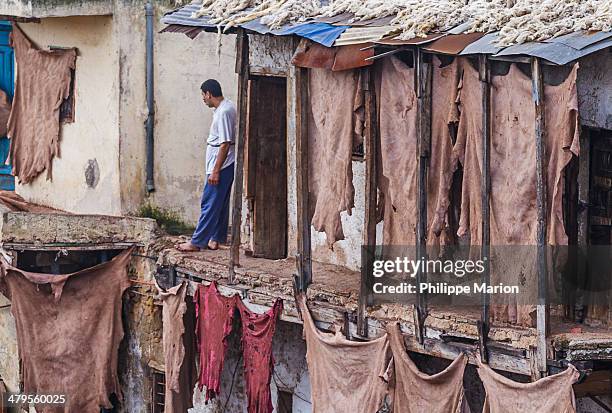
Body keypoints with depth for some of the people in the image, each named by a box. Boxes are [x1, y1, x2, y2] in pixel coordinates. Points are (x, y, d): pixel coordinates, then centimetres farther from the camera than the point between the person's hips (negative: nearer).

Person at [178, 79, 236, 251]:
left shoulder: (224, 112, -20)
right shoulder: (227, 106, 12)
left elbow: (225, 144, -23)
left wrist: (216, 171, -22)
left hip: (221, 165, -11)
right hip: (224, 165, 11)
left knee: (210, 204, -6)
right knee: (220, 204, 13)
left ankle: (196, 242, -3)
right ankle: (215, 239, 19)